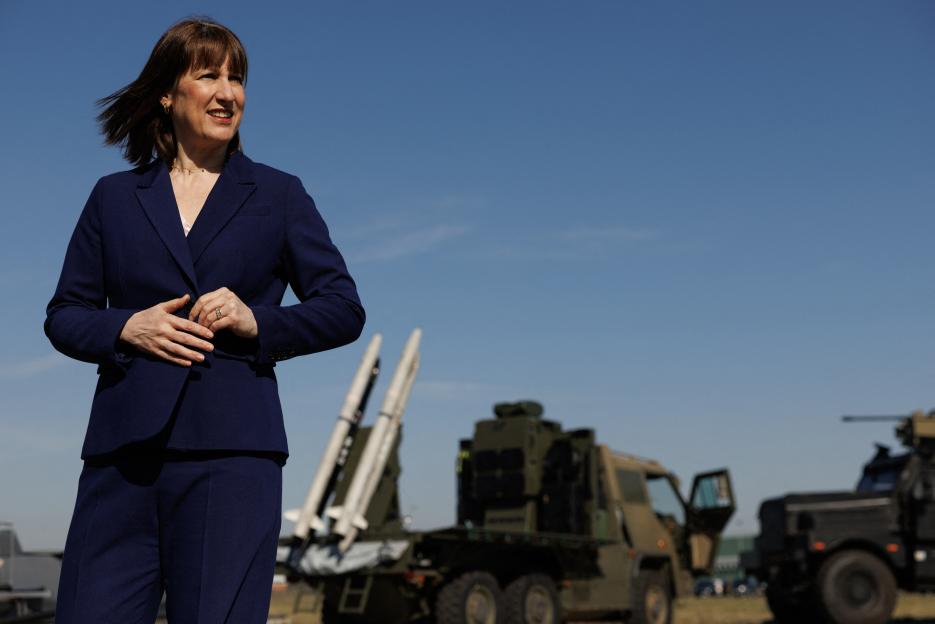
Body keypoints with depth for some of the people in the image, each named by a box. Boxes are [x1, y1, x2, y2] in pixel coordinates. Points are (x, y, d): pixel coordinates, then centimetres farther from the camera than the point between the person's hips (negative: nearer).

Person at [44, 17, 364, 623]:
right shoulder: (113, 197, 15)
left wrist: (258, 322, -9)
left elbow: (345, 310, 8)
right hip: (124, 448, 2)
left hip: (231, 450, -1)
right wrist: (127, 328, -6)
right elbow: (63, 315, 15)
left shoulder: (278, 195, 11)